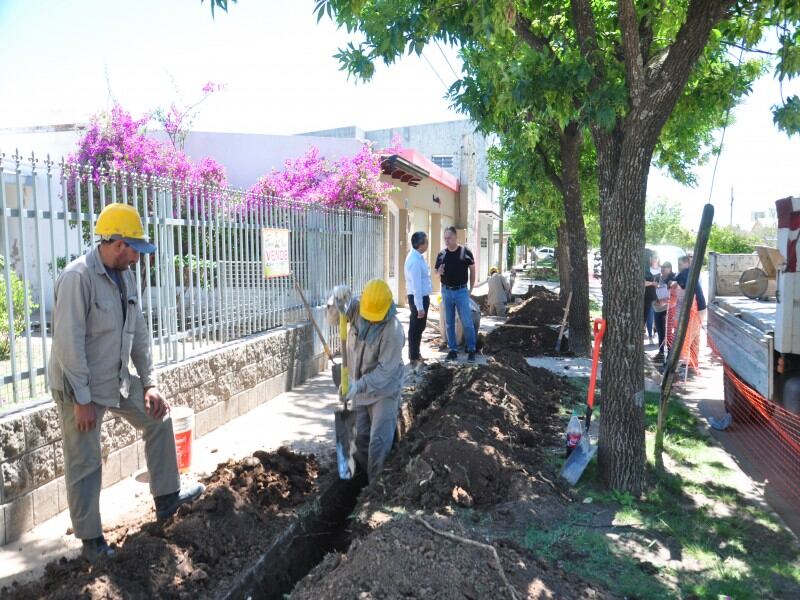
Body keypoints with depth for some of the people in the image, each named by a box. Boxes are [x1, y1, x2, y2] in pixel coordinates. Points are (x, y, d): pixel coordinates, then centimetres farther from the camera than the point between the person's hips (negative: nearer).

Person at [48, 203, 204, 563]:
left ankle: (167, 498, 28)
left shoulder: (125, 275, 3)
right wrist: (82, 399, -22)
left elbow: (138, 333, 7)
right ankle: (91, 540, 21)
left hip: (118, 380, 8)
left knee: (158, 417, 15)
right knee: (85, 464, 4)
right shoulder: (78, 277, -22)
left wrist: (150, 382, 4)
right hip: (80, 386, -8)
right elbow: (69, 342, -24)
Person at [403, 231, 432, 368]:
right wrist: (419, 307, -24)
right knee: (416, 328, 2)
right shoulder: (415, 260, -24)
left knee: (418, 327, 20)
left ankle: (416, 355, 33)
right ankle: (414, 358, 13)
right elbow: (416, 285, -25)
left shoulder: (418, 257, 7)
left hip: (422, 296, 10)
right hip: (418, 298, -10)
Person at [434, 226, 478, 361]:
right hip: (446, 291, 3)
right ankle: (453, 349, 18)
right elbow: (436, 272, 11)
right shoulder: (441, 254, 2)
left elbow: (472, 270, 4)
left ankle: (471, 350, 10)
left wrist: (471, 288, 2)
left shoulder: (465, 252, -6)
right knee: (449, 323, 9)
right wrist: (439, 272, -13)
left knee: (467, 322, -2)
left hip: (461, 291, -3)